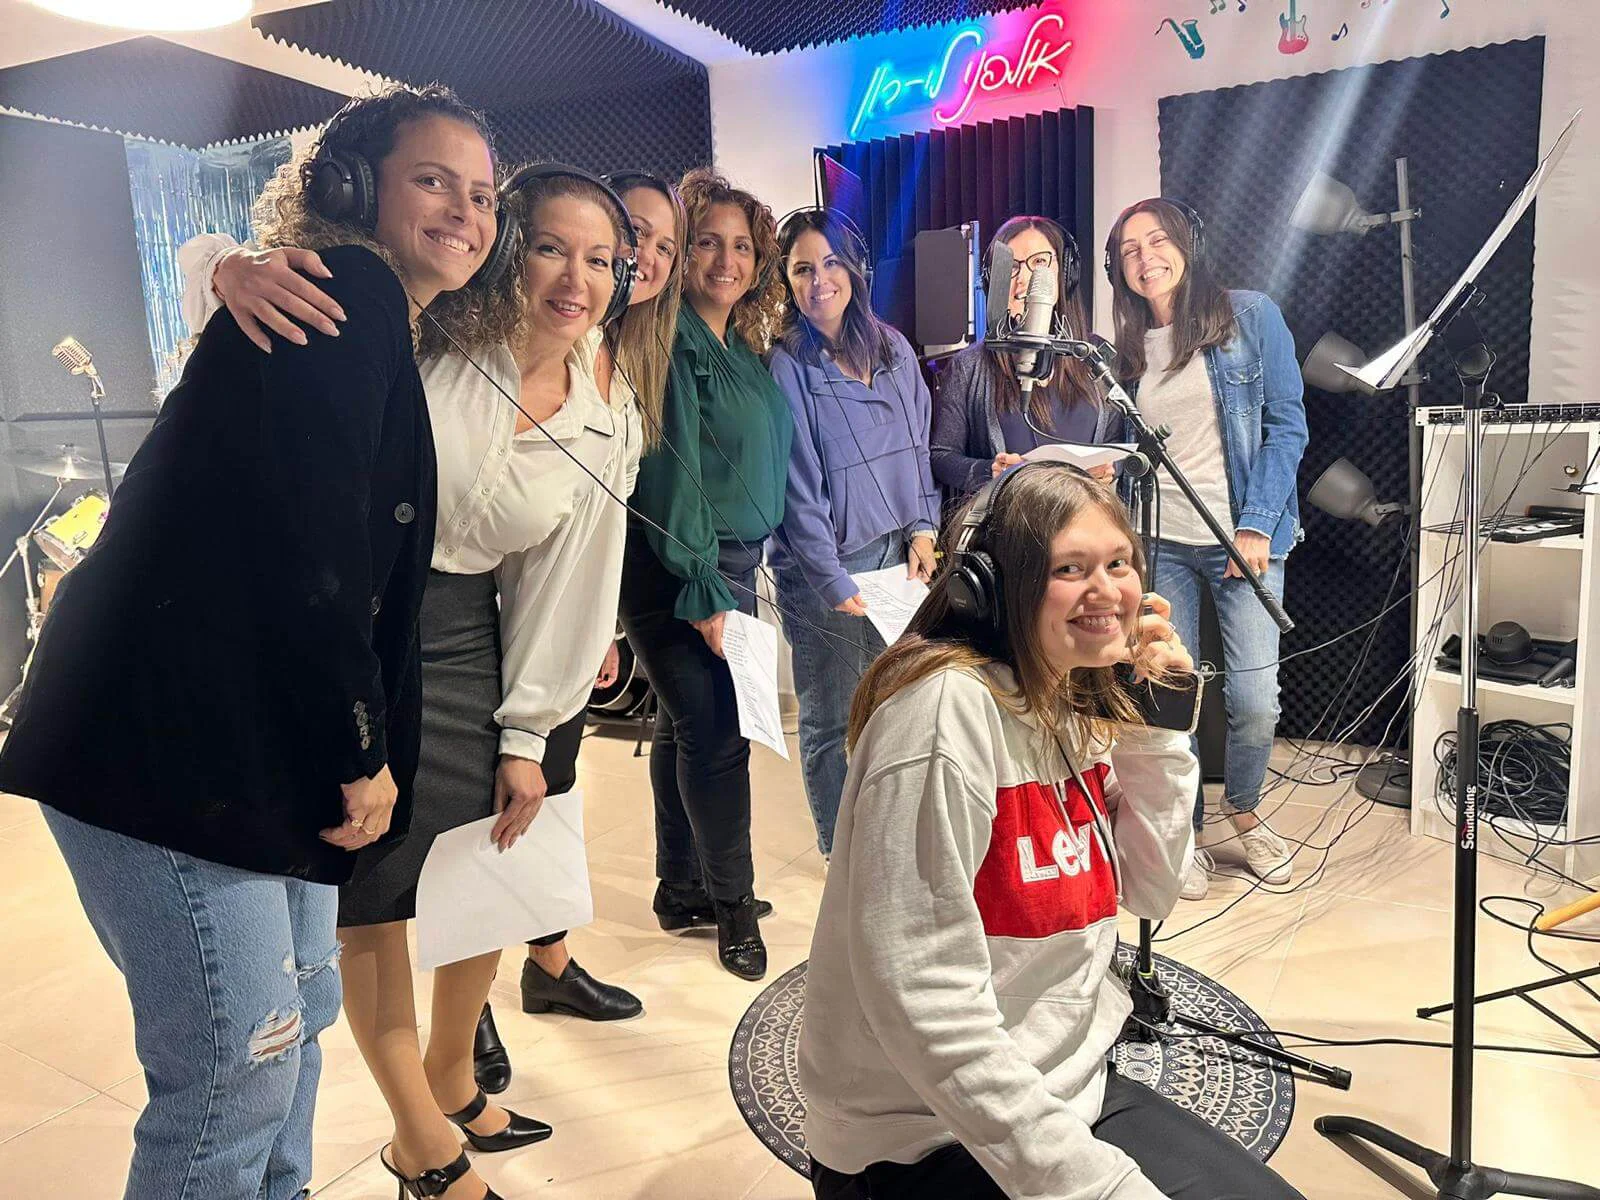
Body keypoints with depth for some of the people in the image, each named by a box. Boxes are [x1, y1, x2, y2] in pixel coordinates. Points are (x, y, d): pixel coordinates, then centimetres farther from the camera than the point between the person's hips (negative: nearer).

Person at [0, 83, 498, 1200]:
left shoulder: (394, 338, 18)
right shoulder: (344, 291, -11)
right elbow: (307, 541, -20)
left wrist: (361, 749, 10)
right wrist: (363, 750, -12)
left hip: (270, 738, 10)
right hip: (170, 737, -10)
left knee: (302, 1010, 20)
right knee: (239, 1068, -2)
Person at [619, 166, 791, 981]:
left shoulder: (746, 350, 13)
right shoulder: (671, 343, -12)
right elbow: (673, 472, -19)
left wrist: (744, 574, 13)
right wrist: (704, 593, -21)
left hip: (732, 562, 9)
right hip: (674, 570, -8)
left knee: (689, 727, 15)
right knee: (715, 730, -5)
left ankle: (682, 892, 28)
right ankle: (732, 904, 12)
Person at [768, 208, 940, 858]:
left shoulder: (894, 350, 9)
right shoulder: (785, 366, -10)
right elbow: (799, 487, -12)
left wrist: (922, 529, 4)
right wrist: (834, 583, -14)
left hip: (898, 557, 5)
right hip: (824, 567, -5)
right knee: (832, 720, 6)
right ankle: (840, 852, 24)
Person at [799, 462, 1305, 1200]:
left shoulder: (1082, 709, 2)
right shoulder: (949, 708, -25)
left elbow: (1151, 894, 4)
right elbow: (922, 1001, -27)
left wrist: (1157, 728, -6)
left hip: (1069, 1084, 8)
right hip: (926, 1137, -7)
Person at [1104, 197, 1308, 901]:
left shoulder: (1250, 316, 0)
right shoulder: (1127, 348, 10)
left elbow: (1287, 425, -2)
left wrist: (1257, 526, -11)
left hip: (1245, 537, -2)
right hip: (1160, 544, 2)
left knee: (1254, 698, -5)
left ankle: (1243, 812, 24)